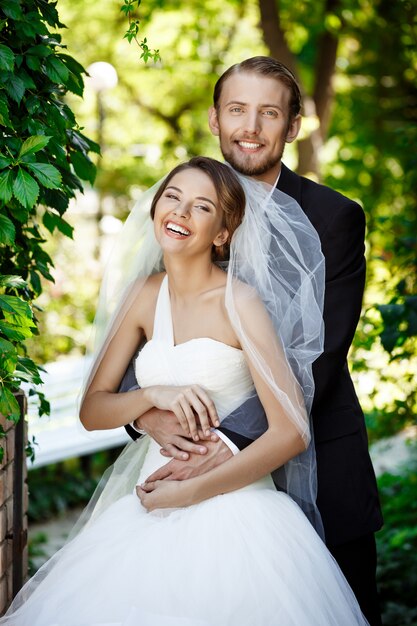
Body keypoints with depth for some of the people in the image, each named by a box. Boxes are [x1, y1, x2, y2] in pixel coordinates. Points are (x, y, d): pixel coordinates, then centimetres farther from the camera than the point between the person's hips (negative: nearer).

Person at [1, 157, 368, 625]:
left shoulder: (240, 302, -9)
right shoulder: (146, 295, 7)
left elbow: (291, 433, -14)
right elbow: (91, 411, 8)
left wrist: (190, 492, -12)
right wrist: (154, 395, -12)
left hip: (231, 507, -5)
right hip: (148, 511, 5)